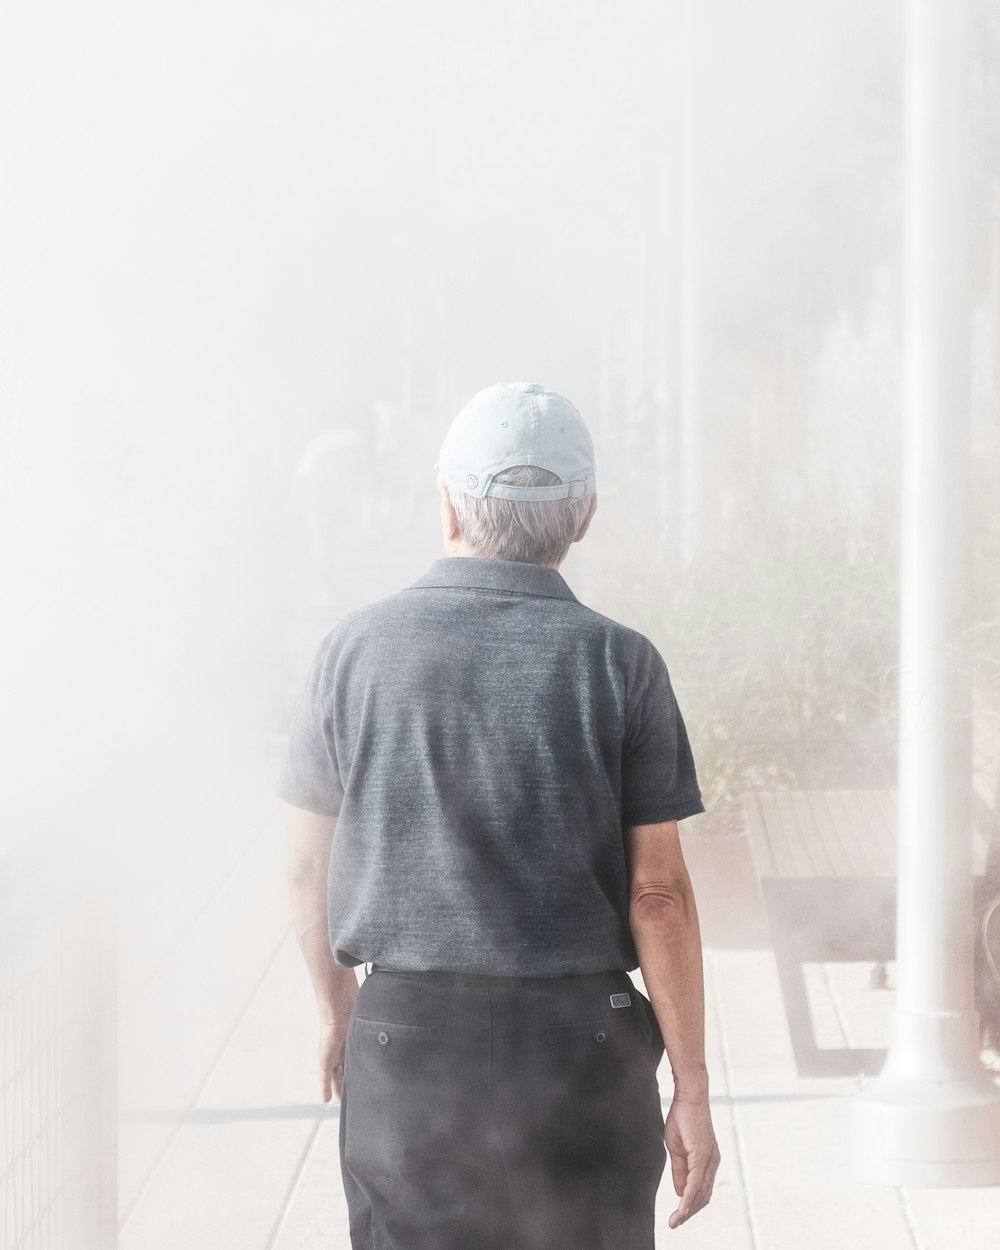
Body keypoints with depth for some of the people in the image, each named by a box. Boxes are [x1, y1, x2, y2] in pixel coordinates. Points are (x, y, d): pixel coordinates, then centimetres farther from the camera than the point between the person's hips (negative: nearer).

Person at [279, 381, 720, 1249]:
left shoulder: (357, 649, -1)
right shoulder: (619, 664, -6)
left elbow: (308, 868, 6)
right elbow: (658, 893, -8)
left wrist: (337, 1007, 23)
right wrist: (693, 1089, -1)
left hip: (406, 1039, 1)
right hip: (580, 1039, -1)